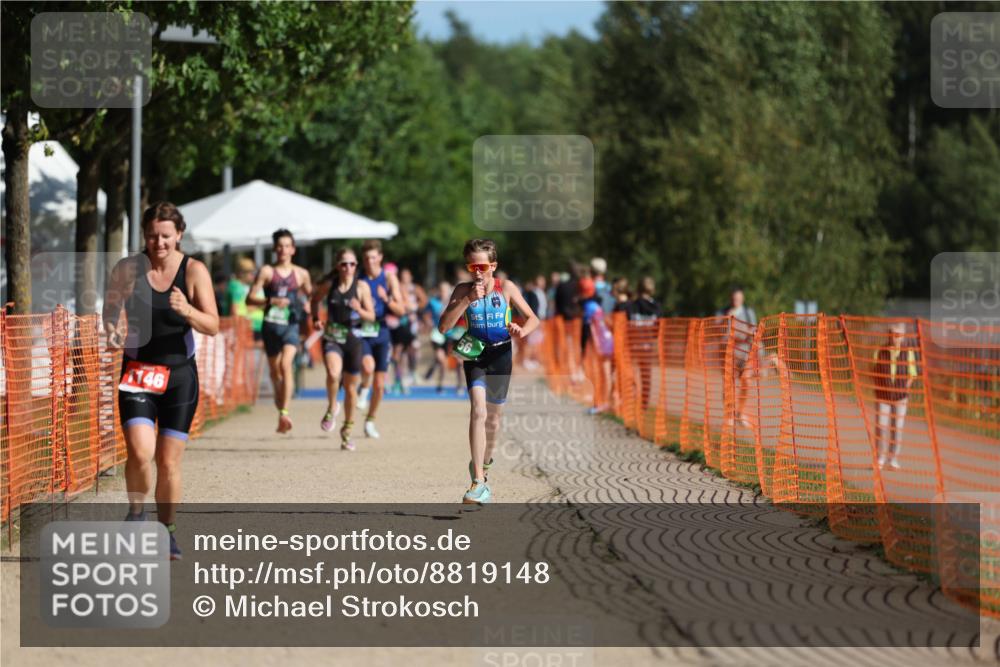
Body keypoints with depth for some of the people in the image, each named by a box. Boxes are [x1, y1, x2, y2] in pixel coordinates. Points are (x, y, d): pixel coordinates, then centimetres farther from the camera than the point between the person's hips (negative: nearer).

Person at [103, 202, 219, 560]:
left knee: (169, 461, 2)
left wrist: (186, 310, -30)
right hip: (137, 373, 0)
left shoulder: (194, 271, -6)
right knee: (140, 452, -18)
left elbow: (212, 326, -11)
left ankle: (167, 531, 21)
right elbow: (111, 307, 10)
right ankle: (136, 514, 9)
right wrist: (111, 330, -12)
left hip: (179, 375, 0)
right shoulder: (128, 269, -4)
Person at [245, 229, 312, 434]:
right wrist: (272, 301, -17)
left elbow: (310, 295, 27)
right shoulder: (267, 271, 2)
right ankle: (280, 409, 32)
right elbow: (250, 298, -3)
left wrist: (307, 306, 5)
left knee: (286, 364, -23)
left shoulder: (301, 274, 9)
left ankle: (285, 413, -28)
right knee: (275, 372, 11)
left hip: (291, 325, -1)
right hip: (271, 324, 1)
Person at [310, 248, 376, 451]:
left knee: (350, 387, 9)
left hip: (353, 339, 1)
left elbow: (371, 316, -3)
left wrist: (359, 310, -22)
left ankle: (347, 431, 27)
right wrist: (316, 318, 6)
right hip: (332, 338, -1)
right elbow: (315, 299, 19)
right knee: (333, 373, -31)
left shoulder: (361, 287, -3)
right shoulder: (329, 284, -1)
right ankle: (332, 407, -2)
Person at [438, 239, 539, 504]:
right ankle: (478, 482, -26)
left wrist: (522, 331, -25)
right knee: (478, 410, -21)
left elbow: (533, 319, -1)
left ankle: (483, 464, 42)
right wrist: (468, 300, -22)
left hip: (500, 355, 1)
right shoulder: (463, 290, -5)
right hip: (474, 354, -1)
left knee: (493, 416, 14)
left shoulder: (506, 288, -5)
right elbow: (443, 326, -13)